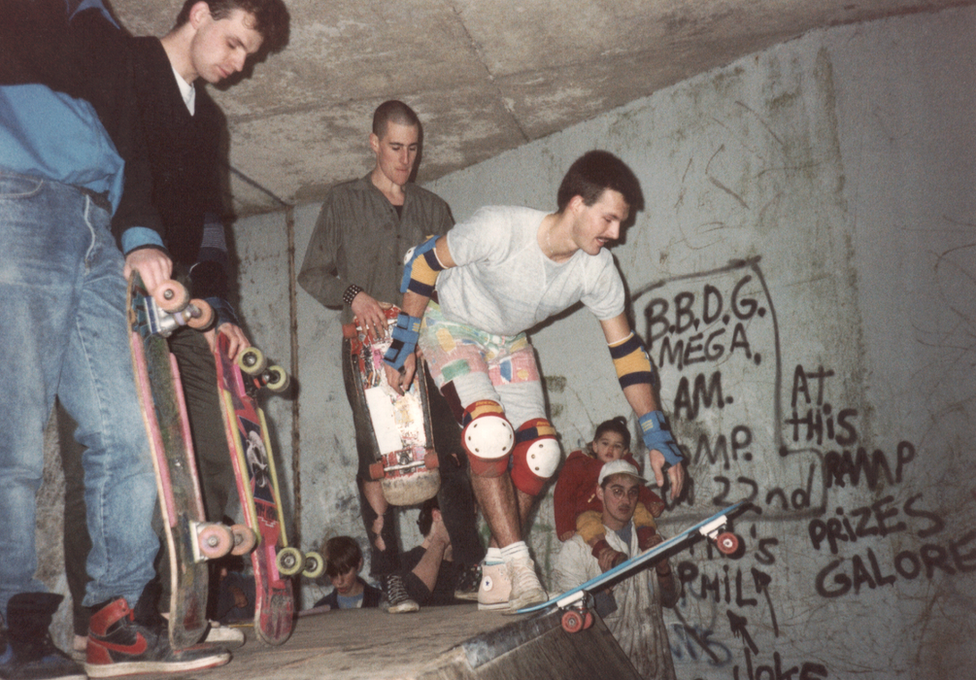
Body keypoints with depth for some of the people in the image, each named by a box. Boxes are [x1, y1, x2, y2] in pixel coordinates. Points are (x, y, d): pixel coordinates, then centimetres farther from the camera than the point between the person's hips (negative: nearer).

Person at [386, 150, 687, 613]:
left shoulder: (597, 269, -20)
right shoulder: (499, 229, -35)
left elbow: (626, 349, -11)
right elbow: (424, 263, -21)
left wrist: (658, 436, -12)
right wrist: (404, 345, -16)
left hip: (508, 342, 5)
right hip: (451, 327, -5)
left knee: (539, 454, -6)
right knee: (491, 432, -27)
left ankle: (498, 571, 12)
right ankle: (517, 566, -15)